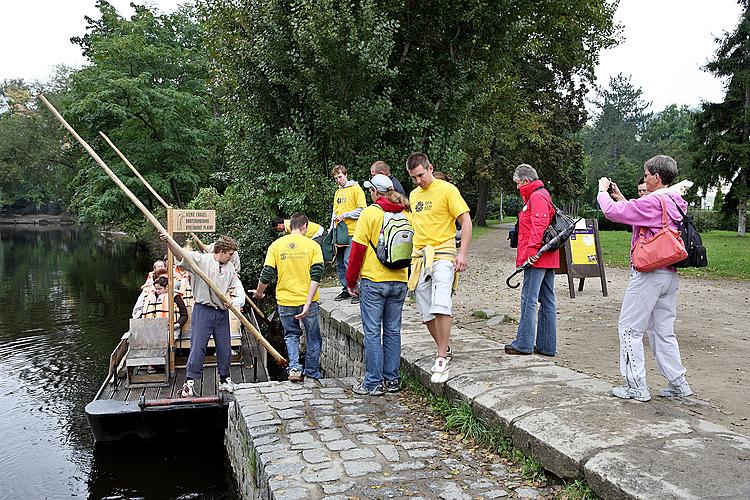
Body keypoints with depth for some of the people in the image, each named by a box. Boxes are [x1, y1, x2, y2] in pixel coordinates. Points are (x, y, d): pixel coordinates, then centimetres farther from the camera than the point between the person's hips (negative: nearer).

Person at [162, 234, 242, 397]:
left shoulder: (230, 267, 10)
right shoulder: (201, 260, -7)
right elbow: (181, 253, -19)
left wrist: (228, 299, -1)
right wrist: (168, 241, -37)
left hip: (222, 312, 5)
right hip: (203, 311, -5)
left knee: (225, 347, 12)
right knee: (198, 347, -3)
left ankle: (224, 379, 27)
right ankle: (189, 382, 8)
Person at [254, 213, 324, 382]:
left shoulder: (276, 245, 0)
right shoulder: (312, 245, -4)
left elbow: (266, 275, -2)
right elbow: (316, 275, -14)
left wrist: (258, 293, 16)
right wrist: (308, 302, -16)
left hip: (285, 301, 1)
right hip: (307, 300, -1)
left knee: (291, 335, 20)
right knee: (313, 338, 16)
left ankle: (294, 367, 1)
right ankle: (312, 374, 24)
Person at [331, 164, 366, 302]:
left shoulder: (356, 189, -2)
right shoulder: (337, 192, 20)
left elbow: (362, 210, -10)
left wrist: (345, 215, -13)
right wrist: (331, 229, 16)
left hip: (352, 232, -7)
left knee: (349, 261, -14)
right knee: (340, 264, 9)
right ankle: (346, 289, 18)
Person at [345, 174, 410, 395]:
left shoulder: (370, 213, -8)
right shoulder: (405, 214, 8)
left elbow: (358, 249, -8)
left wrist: (351, 281, 0)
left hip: (374, 280, -5)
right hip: (399, 281, 5)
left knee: (372, 332, 1)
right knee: (393, 331, 12)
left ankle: (374, 383, 5)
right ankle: (392, 379, 18)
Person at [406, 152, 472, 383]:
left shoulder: (447, 190, -4)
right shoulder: (413, 195, 16)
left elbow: (466, 221, -7)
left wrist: (463, 253, -16)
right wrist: (410, 254, 19)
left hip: (442, 254, -6)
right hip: (420, 257, 7)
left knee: (441, 306, -20)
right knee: (427, 314, 7)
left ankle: (441, 360, -12)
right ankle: (445, 351, 24)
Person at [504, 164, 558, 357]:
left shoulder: (536, 197, -10)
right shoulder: (543, 195, 22)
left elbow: (539, 225, -22)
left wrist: (532, 250, -23)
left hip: (537, 258, -10)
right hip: (548, 259, 10)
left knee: (529, 299, -6)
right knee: (547, 300, 10)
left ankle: (524, 343, -2)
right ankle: (547, 345, 15)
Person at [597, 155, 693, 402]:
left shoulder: (652, 202, -17)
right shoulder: (676, 203, 12)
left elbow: (613, 212, -17)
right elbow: (635, 216, 20)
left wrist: (603, 191, 1)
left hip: (648, 274, -9)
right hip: (670, 274, 9)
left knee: (629, 328, 1)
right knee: (663, 330, 16)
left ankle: (636, 387, 4)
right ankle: (678, 384, 20)